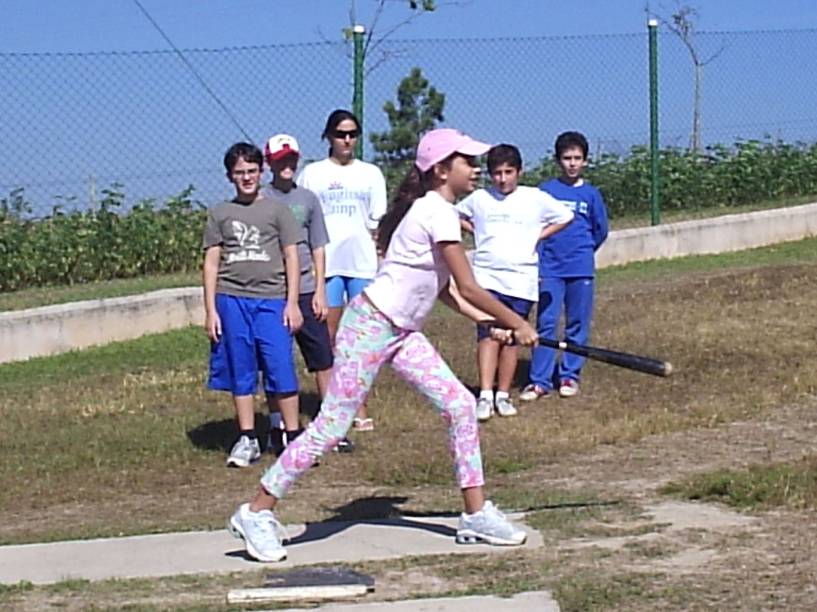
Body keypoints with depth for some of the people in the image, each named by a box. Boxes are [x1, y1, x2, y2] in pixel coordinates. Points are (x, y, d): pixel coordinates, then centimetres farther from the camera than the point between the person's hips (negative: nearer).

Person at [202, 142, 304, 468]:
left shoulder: (277, 210, 8)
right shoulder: (220, 213, 11)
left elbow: (291, 258, 8)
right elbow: (211, 263, 10)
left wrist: (292, 303, 0)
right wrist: (210, 310, 3)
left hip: (271, 299, -2)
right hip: (231, 299, 2)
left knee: (281, 368, -6)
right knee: (240, 372, 4)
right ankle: (247, 439, 11)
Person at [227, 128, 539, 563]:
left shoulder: (435, 211, 13)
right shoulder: (438, 213, -16)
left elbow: (438, 285, 18)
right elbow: (468, 288, -15)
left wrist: (484, 319, 10)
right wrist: (518, 324, -5)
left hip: (402, 332, 10)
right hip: (370, 326, -10)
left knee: (461, 406, 4)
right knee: (333, 425, -8)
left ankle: (476, 515, 11)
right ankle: (257, 512, 1)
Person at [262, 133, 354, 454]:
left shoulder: (308, 199, 9)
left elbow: (318, 248, 12)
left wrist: (320, 290, 5)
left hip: (306, 291, 2)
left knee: (323, 358, 1)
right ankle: (278, 428, 11)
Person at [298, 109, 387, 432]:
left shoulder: (371, 174, 11)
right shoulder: (312, 174, 7)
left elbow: (378, 221, 10)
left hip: (362, 262, 1)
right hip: (325, 262, -1)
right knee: (327, 336, 1)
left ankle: (360, 408, 8)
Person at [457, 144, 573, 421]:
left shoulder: (536, 199, 3)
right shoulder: (479, 199, 6)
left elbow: (565, 217, 14)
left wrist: (538, 236, 6)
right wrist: (476, 232, 10)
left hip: (521, 280, 0)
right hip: (487, 277, 0)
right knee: (488, 335, -12)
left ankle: (503, 395, 13)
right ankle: (485, 395, -17)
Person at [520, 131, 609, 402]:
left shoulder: (591, 194, 3)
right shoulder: (546, 191, 1)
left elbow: (600, 230, 12)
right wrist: (536, 263, -3)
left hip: (581, 270, 1)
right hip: (550, 270, -1)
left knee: (578, 325, 6)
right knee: (545, 324, -3)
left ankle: (570, 375, 16)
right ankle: (540, 381, -1)